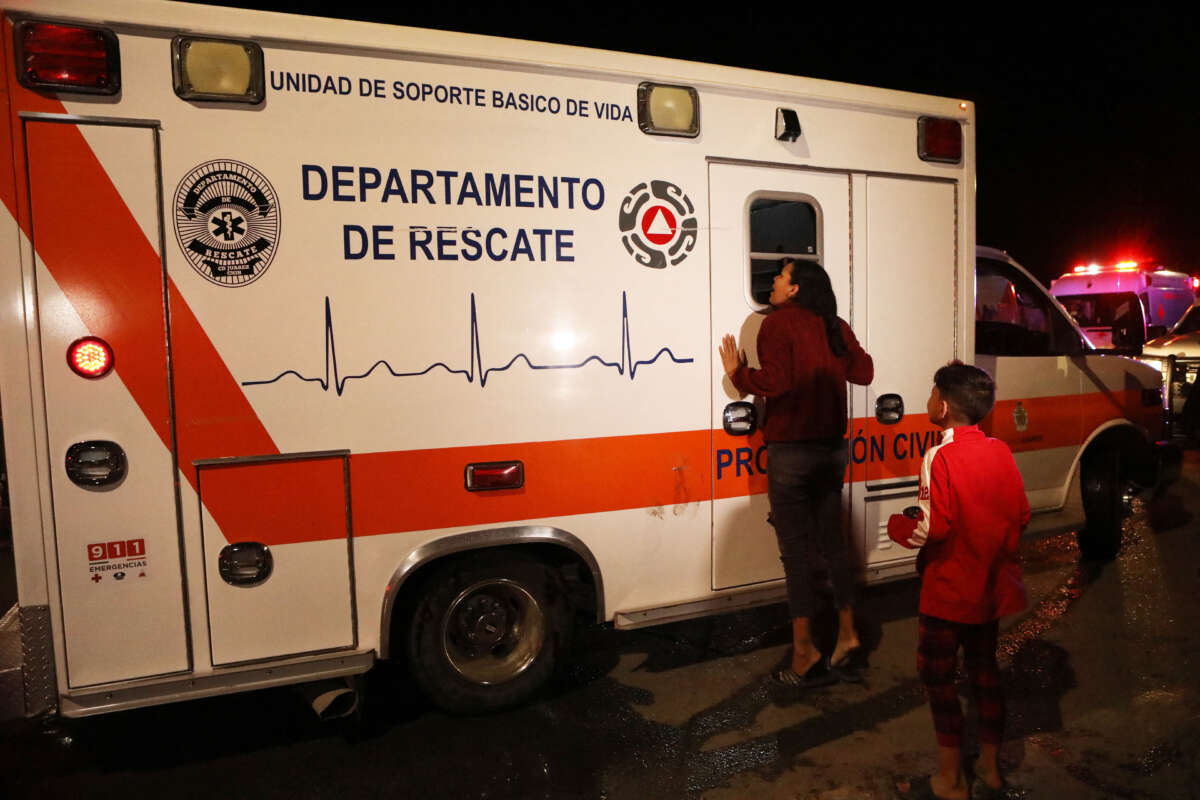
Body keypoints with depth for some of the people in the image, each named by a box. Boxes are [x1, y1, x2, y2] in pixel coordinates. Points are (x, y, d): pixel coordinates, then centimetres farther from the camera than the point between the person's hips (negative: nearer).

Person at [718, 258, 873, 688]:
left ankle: (805, 653, 5)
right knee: (832, 540, 16)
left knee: (796, 548, -1)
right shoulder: (836, 326, 9)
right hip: (832, 448, 7)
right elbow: (863, 372, 14)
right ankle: (847, 636, 23)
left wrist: (737, 373, -5)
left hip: (790, 451, -7)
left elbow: (774, 382, -20)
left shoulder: (778, 322, -10)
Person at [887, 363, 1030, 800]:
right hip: (993, 588, 7)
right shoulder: (1000, 452, 0)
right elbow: (1021, 516, 6)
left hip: (949, 595, -7)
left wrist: (897, 525, -7)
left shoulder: (941, 457, -21)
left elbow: (932, 529, -26)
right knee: (984, 669, 19)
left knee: (937, 675, 8)